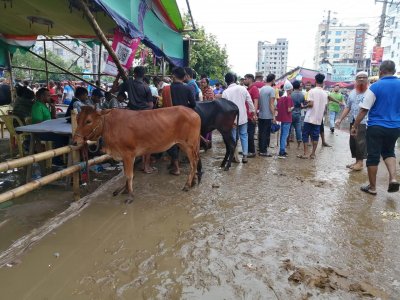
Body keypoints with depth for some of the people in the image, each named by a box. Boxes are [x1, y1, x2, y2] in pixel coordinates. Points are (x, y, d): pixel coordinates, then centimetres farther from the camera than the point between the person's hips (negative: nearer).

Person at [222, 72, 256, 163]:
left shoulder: (225, 92, -10)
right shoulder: (243, 88, -3)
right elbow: (250, 102, 1)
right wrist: (254, 113, 12)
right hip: (243, 117, 3)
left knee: (233, 137, 9)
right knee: (244, 136, 13)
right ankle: (245, 156, 14)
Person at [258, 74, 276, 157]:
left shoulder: (261, 89, 10)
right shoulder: (271, 89, -11)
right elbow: (271, 104, -15)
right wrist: (274, 116, -13)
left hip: (260, 115, 7)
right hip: (268, 116, -7)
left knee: (261, 133, 12)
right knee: (266, 134, -1)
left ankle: (261, 149, 19)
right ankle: (263, 151, 2)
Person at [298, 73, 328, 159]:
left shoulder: (312, 91, -9)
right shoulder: (325, 93, 5)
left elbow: (311, 104, -17)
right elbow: (325, 106, 8)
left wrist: (304, 106, 2)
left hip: (310, 118, -4)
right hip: (319, 118, 5)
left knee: (305, 135, 3)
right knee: (315, 136, 9)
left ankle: (305, 154, 2)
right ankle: (313, 154, 12)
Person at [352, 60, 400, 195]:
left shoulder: (375, 86, -9)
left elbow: (364, 109, -12)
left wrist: (355, 126, -5)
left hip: (376, 127, -4)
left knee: (373, 156, 5)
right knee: (389, 152, 24)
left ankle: (372, 187, 13)